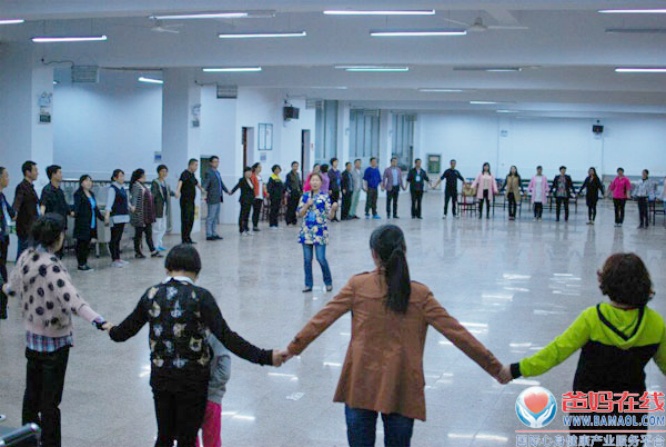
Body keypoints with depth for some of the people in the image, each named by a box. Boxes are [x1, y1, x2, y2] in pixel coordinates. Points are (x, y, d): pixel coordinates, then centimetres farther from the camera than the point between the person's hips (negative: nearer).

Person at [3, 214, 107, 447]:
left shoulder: (26, 257, -2)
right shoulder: (50, 266, -25)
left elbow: (13, 284, 20)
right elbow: (70, 298, -40)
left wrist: (8, 288, 45)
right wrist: (97, 320, -52)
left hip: (32, 335, 8)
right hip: (54, 340, -8)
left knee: (32, 392, 21)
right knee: (50, 401, 1)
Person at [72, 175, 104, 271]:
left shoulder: (91, 194, 17)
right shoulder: (78, 194, -7)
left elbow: (95, 208, 24)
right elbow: (76, 206, -19)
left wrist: (102, 218, 28)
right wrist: (74, 213, -36)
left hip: (91, 224, 7)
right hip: (82, 223, -7)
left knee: (88, 243, 8)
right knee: (82, 243, -4)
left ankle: (84, 263, 15)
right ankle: (81, 264, 3)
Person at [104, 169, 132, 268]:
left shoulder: (122, 188, 12)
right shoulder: (112, 188, -13)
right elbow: (109, 203, -21)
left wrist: (130, 206, 15)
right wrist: (107, 216, -28)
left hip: (123, 216, 8)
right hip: (116, 216, -8)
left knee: (118, 238, 14)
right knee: (114, 239, -3)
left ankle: (118, 258, 19)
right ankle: (114, 260, 1)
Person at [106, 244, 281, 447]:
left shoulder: (152, 294, -2)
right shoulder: (199, 296, -15)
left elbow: (127, 329, 10)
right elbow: (226, 336, -22)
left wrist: (112, 331, 34)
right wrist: (265, 357, -22)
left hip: (160, 377, 4)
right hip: (192, 379, -4)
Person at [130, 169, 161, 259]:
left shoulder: (143, 185, 16)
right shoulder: (136, 186, -12)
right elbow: (134, 197, -24)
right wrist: (133, 206, -37)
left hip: (147, 215, 9)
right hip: (140, 214, -9)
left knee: (149, 233, 10)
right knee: (139, 233, 2)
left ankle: (153, 251, 12)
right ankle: (137, 252, 11)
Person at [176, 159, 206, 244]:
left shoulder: (192, 175, 14)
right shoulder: (185, 174, -14)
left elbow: (196, 183, 34)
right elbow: (180, 182, -33)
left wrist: (202, 190, 50)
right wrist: (177, 190, -52)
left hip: (191, 201, 9)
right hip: (185, 201, -9)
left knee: (191, 220, 12)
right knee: (186, 220, -6)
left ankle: (188, 238, 20)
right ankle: (185, 240, -3)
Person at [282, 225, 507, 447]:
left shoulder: (358, 285, -5)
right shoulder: (420, 294, -4)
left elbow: (322, 318, -1)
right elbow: (455, 332, -3)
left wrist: (293, 348, 11)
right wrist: (495, 367, 4)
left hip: (361, 384, 0)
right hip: (401, 389, 0)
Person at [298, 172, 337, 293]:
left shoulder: (325, 197, -2)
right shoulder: (305, 196, 6)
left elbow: (329, 216, -3)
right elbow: (300, 214, 3)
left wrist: (333, 209, -22)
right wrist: (307, 205, -11)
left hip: (319, 231, -3)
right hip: (306, 231, 3)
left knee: (321, 258, -6)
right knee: (307, 259, 6)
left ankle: (328, 282, 14)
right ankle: (308, 284, 16)